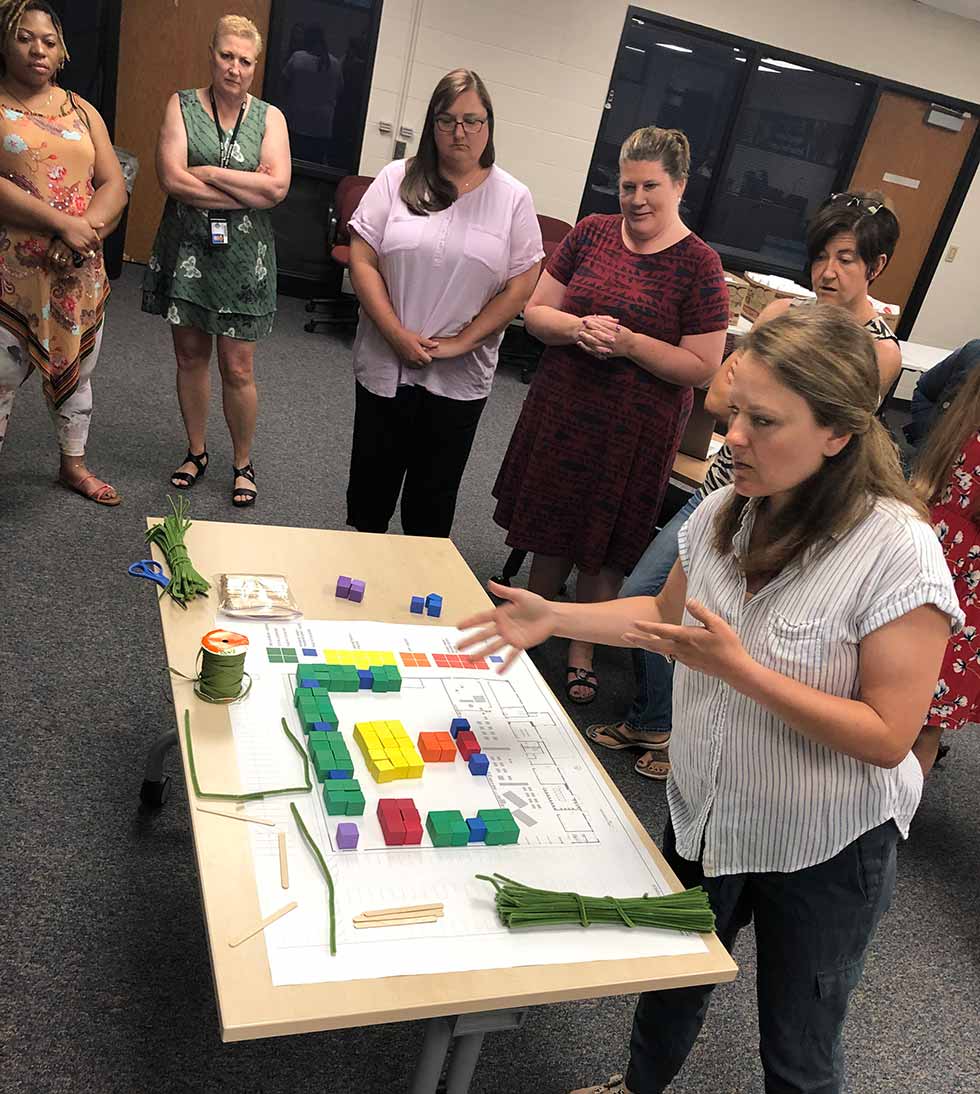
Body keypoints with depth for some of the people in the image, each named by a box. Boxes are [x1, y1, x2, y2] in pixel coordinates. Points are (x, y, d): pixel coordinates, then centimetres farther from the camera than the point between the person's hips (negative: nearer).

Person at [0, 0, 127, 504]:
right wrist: (63, 224, -22)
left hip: (79, 272, 5)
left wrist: (85, 230, -15)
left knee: (74, 370, 16)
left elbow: (114, 185, 3)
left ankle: (73, 464, 33)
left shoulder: (82, 111, 11)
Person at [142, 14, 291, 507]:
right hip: (187, 249, 1)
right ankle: (196, 452, 28)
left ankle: (243, 463, 16)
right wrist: (248, 191, -14)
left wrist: (208, 173, -13)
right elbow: (171, 178, -13)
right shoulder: (182, 105, 1)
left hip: (242, 257, -1)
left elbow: (277, 186, -13)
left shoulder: (269, 117, 2)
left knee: (237, 369, -1)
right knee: (190, 355, 11)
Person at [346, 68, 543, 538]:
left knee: (434, 491, 11)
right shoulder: (397, 179, 0)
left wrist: (460, 343, -11)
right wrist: (397, 335, -14)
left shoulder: (513, 198, 1)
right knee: (372, 479, 14)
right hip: (385, 365, 1)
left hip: (460, 377, -1)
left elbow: (520, 286, -3)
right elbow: (362, 260, -4)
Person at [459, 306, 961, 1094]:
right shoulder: (727, 512, -9)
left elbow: (888, 736, -25)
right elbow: (669, 613, 7)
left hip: (823, 850, -5)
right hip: (704, 815, 5)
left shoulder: (898, 552, -26)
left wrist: (738, 668, -33)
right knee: (671, 984, 29)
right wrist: (555, 617, -5)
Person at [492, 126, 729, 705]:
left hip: (635, 430, -3)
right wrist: (578, 327, -17)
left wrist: (629, 342, -21)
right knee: (550, 527, 16)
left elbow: (703, 366, -11)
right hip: (562, 408, 3)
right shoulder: (592, 233, 2)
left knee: (604, 546, 10)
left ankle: (582, 649, 31)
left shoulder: (699, 265, -10)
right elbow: (537, 311, 3)